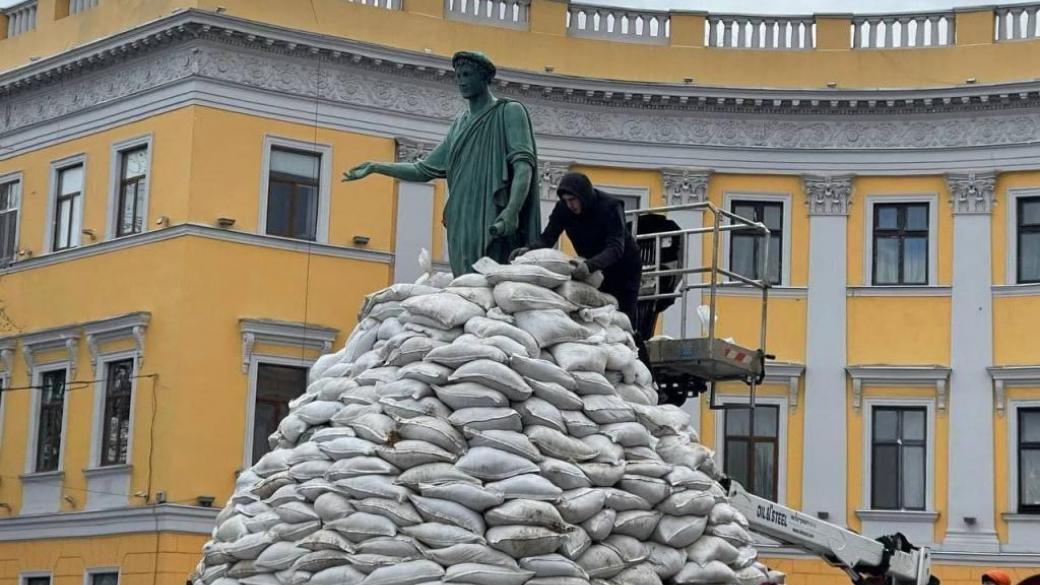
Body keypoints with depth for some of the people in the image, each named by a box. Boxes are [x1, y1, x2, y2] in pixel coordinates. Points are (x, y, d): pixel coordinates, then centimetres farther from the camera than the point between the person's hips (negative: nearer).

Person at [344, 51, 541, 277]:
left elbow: (523, 164, -9)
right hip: (461, 227, 6)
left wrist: (511, 211, -25)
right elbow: (424, 169, 25)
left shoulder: (509, 112, 4)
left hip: (494, 225, -6)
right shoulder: (459, 124, 24)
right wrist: (375, 168, 16)